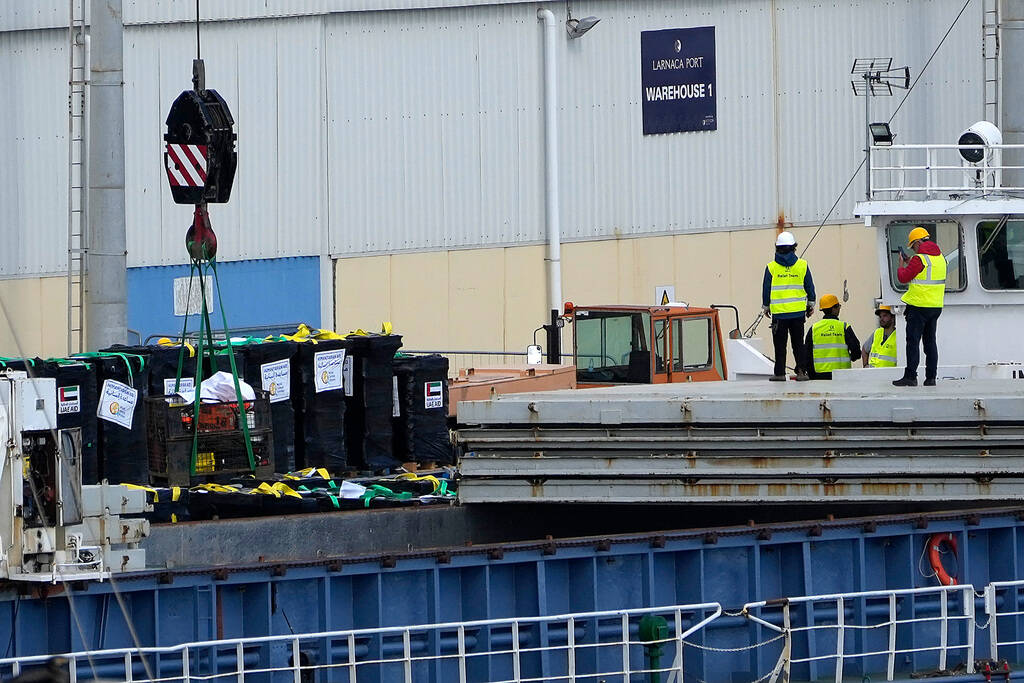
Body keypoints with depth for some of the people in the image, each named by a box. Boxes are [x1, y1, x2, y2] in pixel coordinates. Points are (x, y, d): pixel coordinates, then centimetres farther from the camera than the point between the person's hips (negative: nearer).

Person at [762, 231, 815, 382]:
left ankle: (780, 373, 3)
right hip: (798, 312, 1)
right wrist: (811, 304, 18)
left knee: (780, 345, 4)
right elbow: (809, 287, 6)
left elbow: (766, 289, 2)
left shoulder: (771, 267, -4)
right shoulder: (802, 265, -1)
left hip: (779, 312, -1)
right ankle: (801, 371, 2)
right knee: (798, 343, 8)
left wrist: (765, 306, 15)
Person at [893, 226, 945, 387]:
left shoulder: (920, 259, -15)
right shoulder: (940, 257, 11)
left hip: (919, 306, -8)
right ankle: (931, 377, 10)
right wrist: (909, 264, 20)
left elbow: (903, 277, -14)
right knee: (930, 342, 11)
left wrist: (901, 265, 5)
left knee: (913, 342, -5)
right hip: (936, 306, 8)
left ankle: (910, 376, -8)